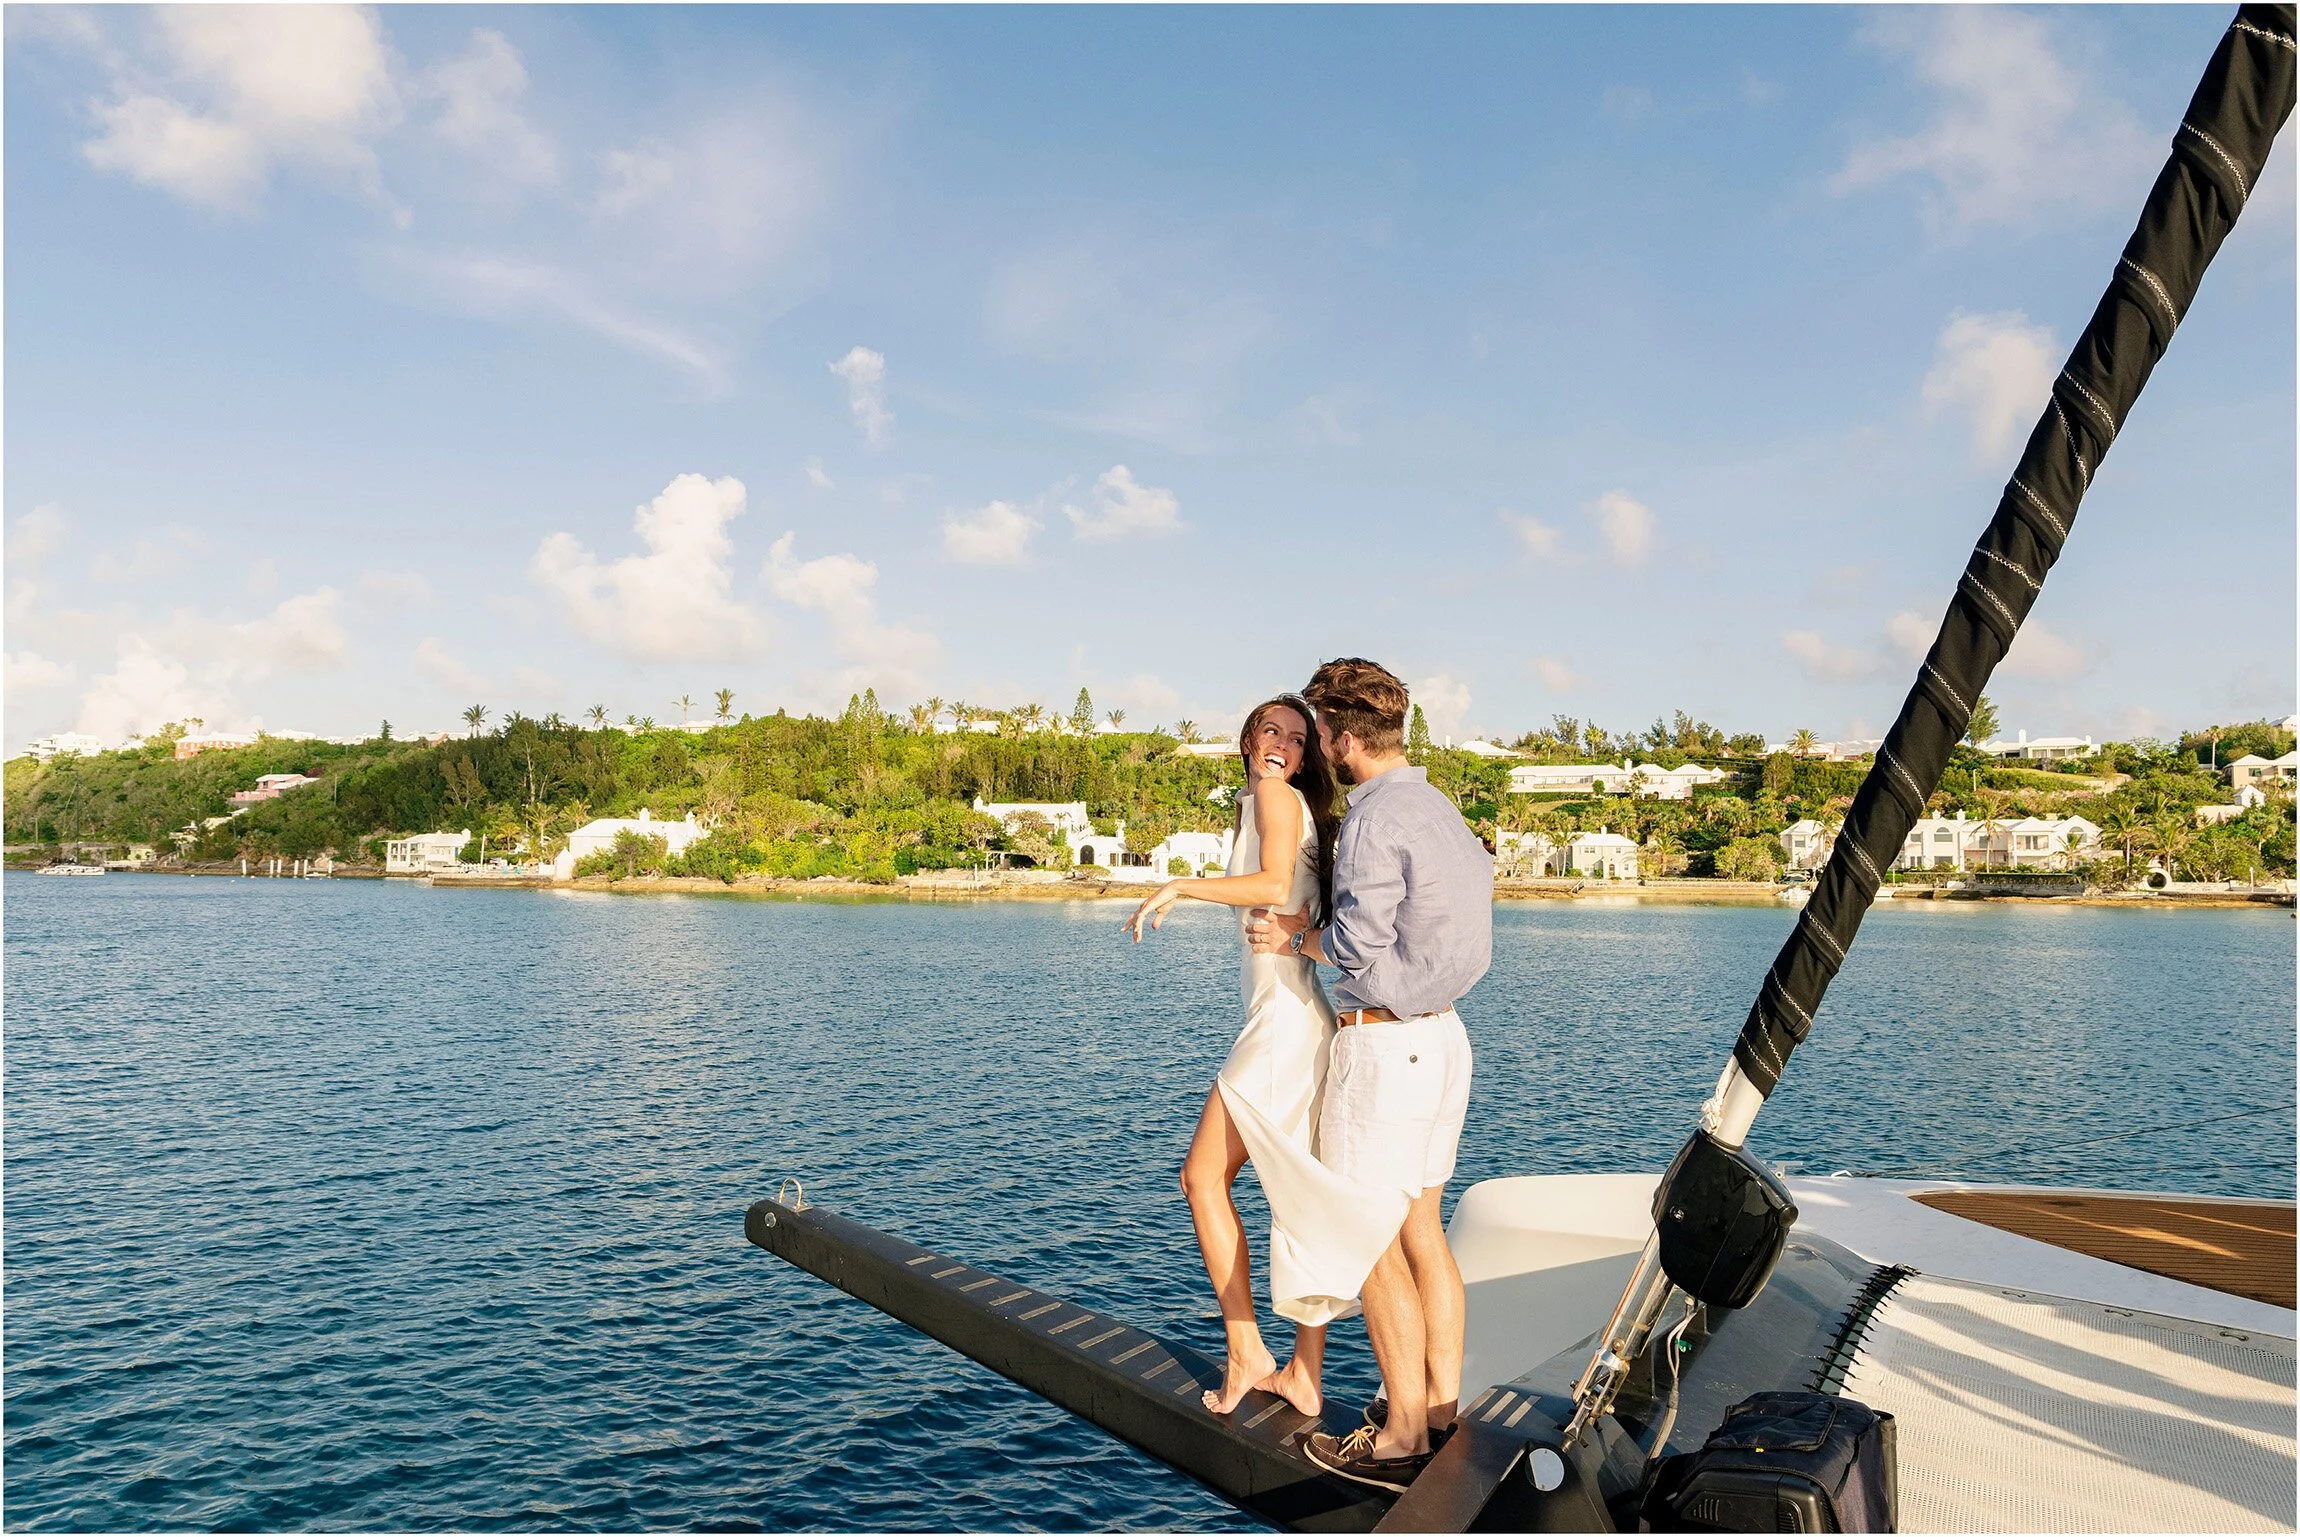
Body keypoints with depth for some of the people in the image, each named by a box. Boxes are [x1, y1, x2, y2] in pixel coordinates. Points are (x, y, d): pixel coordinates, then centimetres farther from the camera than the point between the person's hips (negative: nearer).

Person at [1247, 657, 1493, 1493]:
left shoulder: (1374, 820, -18)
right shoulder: (1438, 807, 11)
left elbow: (1362, 944, -23)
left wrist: (1296, 937, -4)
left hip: (1382, 1042, -9)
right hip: (1442, 1036, 9)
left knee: (1373, 1245, 1)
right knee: (1421, 1228, 16)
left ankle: (1403, 1440, 9)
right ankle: (1444, 1410, 25)